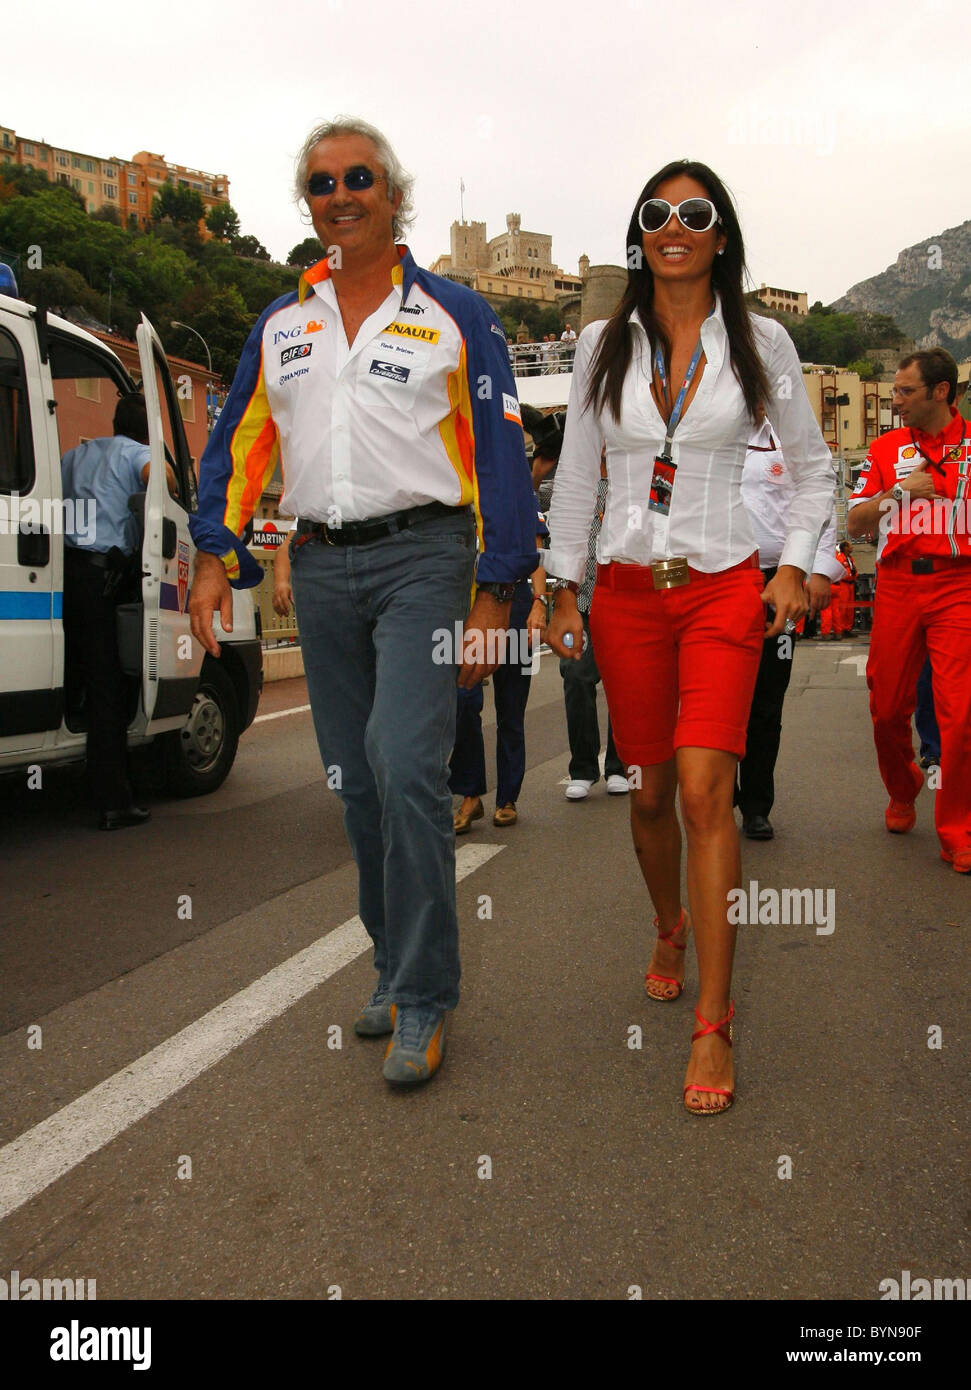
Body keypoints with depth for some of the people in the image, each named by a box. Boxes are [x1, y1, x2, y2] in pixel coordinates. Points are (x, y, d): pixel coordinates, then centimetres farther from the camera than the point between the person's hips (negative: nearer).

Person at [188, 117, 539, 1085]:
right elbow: (237, 444, 18)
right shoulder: (279, 326, 17)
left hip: (420, 554, -5)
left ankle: (421, 1002, -6)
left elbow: (501, 453, 0)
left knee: (405, 768, -19)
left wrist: (494, 592, -7)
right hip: (320, 568, 5)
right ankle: (399, 970, 23)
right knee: (357, 785, 8)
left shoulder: (453, 314, 5)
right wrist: (216, 555, 4)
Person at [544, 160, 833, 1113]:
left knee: (705, 788, -15)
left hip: (722, 588, -2)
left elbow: (813, 466, 12)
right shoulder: (603, 344, 7)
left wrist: (793, 568, 0)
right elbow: (576, 474, 11)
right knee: (648, 791, 8)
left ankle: (713, 1023, -8)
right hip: (626, 591, 2)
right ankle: (670, 927, 38)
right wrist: (563, 588, 8)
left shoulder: (760, 343, 4)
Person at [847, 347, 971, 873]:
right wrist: (897, 490, -8)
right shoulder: (886, 449, 12)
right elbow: (855, 524, 6)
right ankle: (902, 795, 34)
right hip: (897, 584, 2)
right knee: (888, 707, 6)